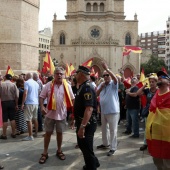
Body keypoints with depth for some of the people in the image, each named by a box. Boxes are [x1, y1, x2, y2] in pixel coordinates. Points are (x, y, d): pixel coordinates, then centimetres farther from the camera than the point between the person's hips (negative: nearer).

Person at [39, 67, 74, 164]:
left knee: (60, 133, 13)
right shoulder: (49, 85, -5)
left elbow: (72, 99, 5)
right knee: (48, 133, 8)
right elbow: (42, 97, -2)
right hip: (50, 114, -1)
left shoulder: (67, 86, -1)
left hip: (62, 114, 1)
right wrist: (42, 107, -17)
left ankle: (59, 151, 30)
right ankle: (45, 153, 20)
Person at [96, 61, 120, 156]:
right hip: (103, 111, 7)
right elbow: (96, 94, 5)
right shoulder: (101, 84, 10)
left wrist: (107, 69, -35)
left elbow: (115, 78, -32)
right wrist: (101, 87, -11)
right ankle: (106, 143, 38)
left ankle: (113, 148, 8)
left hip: (113, 111, -7)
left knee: (113, 130, -1)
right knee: (104, 128, 21)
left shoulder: (113, 84, -9)